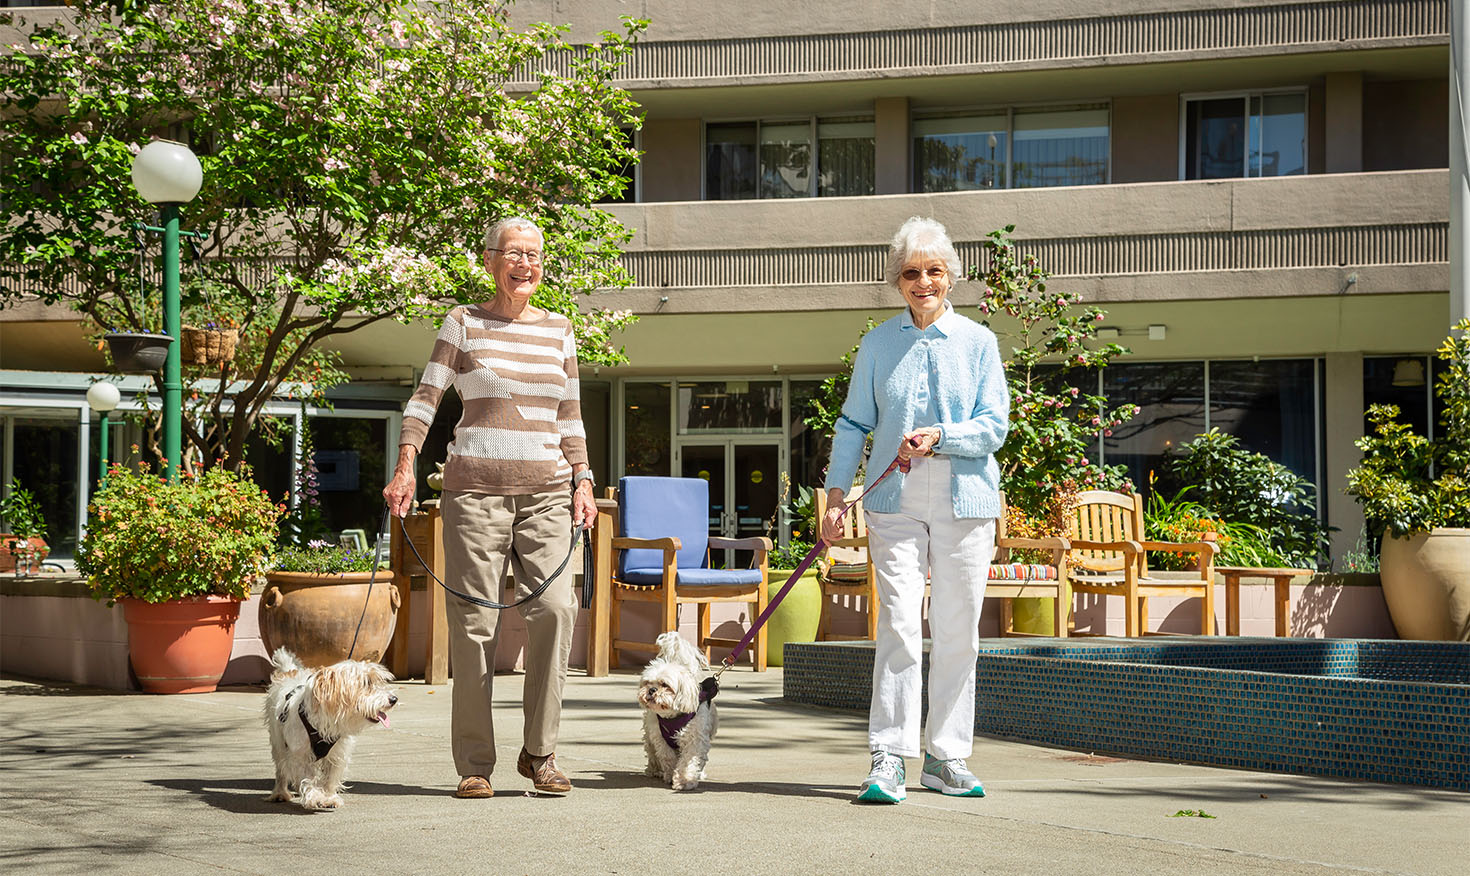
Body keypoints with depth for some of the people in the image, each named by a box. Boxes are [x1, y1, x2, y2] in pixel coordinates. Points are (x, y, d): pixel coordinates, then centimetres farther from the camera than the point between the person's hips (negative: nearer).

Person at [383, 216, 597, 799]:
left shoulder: (559, 329, 15)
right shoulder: (464, 323, 6)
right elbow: (426, 397, 1)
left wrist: (583, 481, 8)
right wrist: (406, 466, -11)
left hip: (545, 492, 2)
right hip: (475, 489, -2)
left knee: (555, 607, -13)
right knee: (474, 621, -4)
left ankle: (539, 752, -2)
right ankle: (474, 764, 4)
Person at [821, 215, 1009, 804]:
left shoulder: (977, 342, 6)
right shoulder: (878, 344, 9)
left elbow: (994, 425, 0)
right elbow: (854, 424, 11)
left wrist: (940, 437, -16)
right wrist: (835, 495, 3)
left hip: (965, 499, 0)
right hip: (896, 501, 0)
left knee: (957, 632, 4)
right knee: (899, 626, -10)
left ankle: (947, 759, 14)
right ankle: (889, 760, -8)